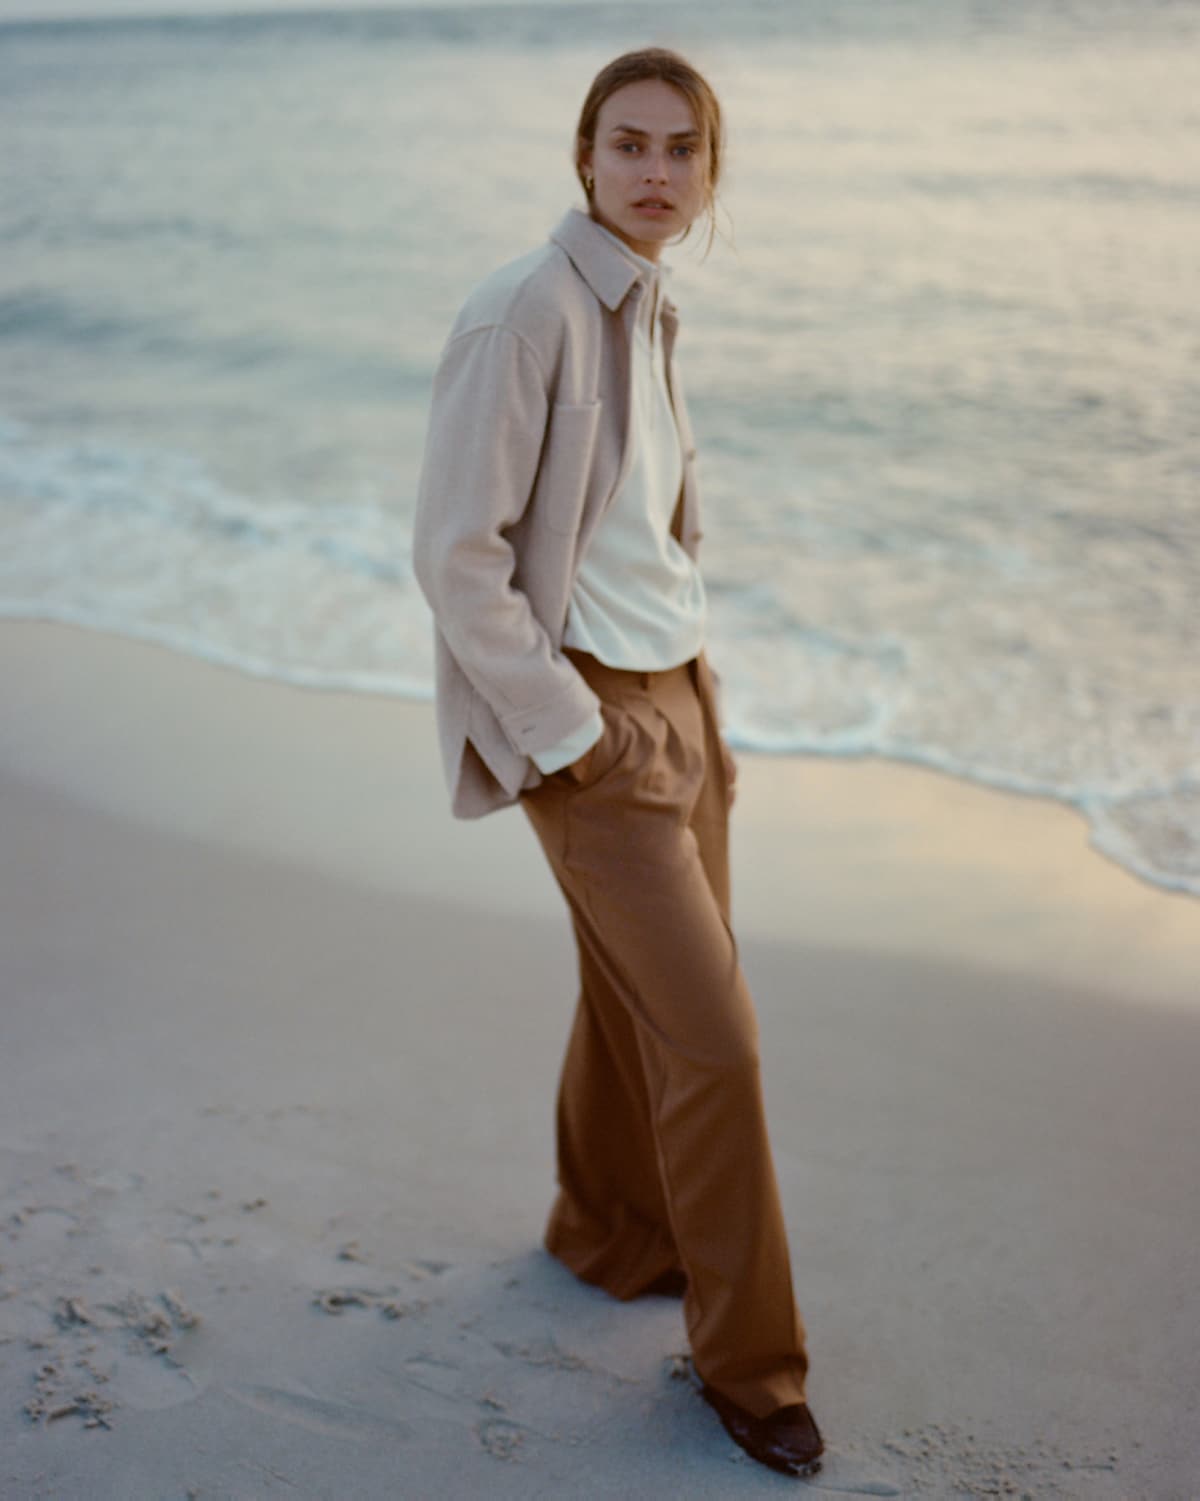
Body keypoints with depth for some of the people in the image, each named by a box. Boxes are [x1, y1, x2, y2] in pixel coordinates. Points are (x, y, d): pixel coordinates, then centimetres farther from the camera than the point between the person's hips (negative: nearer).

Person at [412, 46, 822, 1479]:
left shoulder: (646, 314, 10)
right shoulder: (526, 311, -16)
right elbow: (453, 552, -19)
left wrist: (691, 697, 13)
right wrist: (571, 738, -17)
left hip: (672, 696, 8)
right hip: (581, 719, -8)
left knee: (640, 1001, 19)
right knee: (712, 1037, -6)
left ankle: (608, 1232, 43)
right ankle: (748, 1359, 11)